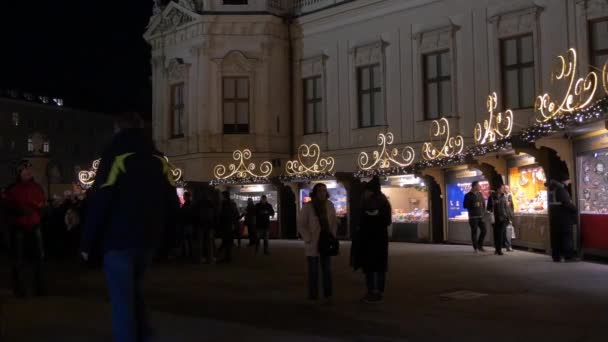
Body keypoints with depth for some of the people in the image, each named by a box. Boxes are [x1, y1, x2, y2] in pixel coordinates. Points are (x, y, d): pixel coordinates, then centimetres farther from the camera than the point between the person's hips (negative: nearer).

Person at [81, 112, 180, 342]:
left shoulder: (116, 157, -7)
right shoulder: (160, 161, 8)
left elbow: (99, 204, -13)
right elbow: (172, 205, 7)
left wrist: (88, 244, -7)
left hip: (119, 240, -5)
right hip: (148, 240, 5)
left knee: (122, 300, 2)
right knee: (135, 290, 22)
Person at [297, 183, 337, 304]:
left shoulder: (329, 205, 4)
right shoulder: (307, 207, -8)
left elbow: (334, 222, 11)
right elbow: (301, 225, -8)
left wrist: (332, 237, 1)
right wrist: (309, 239, -12)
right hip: (312, 244, -3)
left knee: (327, 270, 7)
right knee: (313, 271, 3)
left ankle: (327, 295, 14)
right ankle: (313, 296, 10)